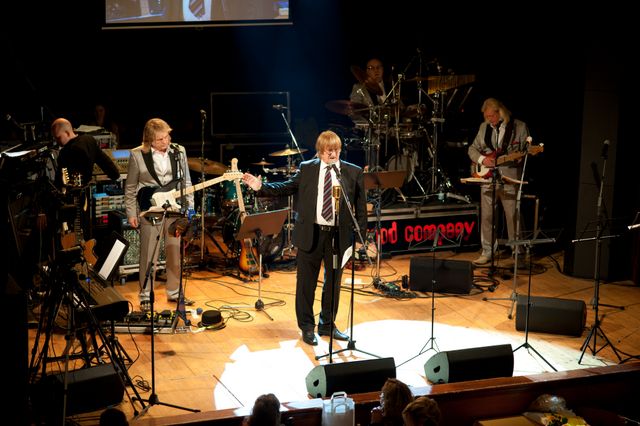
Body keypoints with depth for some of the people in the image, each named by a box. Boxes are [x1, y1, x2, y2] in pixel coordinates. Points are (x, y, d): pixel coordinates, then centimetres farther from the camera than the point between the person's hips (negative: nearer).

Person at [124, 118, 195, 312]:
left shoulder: (179, 151, 4)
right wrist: (131, 213, -2)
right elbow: (130, 187, 1)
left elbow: (186, 182, 10)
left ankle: (174, 292, 25)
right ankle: (145, 296, 14)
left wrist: (189, 207, 4)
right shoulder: (138, 155, -5)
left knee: (175, 254, 10)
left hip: (175, 210, 3)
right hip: (150, 212, -3)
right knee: (148, 256, 2)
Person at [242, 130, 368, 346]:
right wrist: (261, 187, -7)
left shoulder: (354, 172, 1)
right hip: (310, 233, 0)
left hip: (339, 235, 1)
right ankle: (307, 327, 19)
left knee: (333, 281, 12)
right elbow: (285, 187, 6)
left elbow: (361, 204, 2)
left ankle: (327, 325, 28)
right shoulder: (306, 169, 3)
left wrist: (361, 233, -4)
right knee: (306, 282, 5)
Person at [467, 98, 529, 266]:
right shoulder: (484, 127, 11)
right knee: (486, 216, 4)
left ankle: (518, 252, 11)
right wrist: (482, 159, -5)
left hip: (510, 178, -4)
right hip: (488, 177, 4)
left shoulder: (519, 126, 0)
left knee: (513, 216, -2)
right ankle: (488, 252, 13)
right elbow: (472, 149, 14)